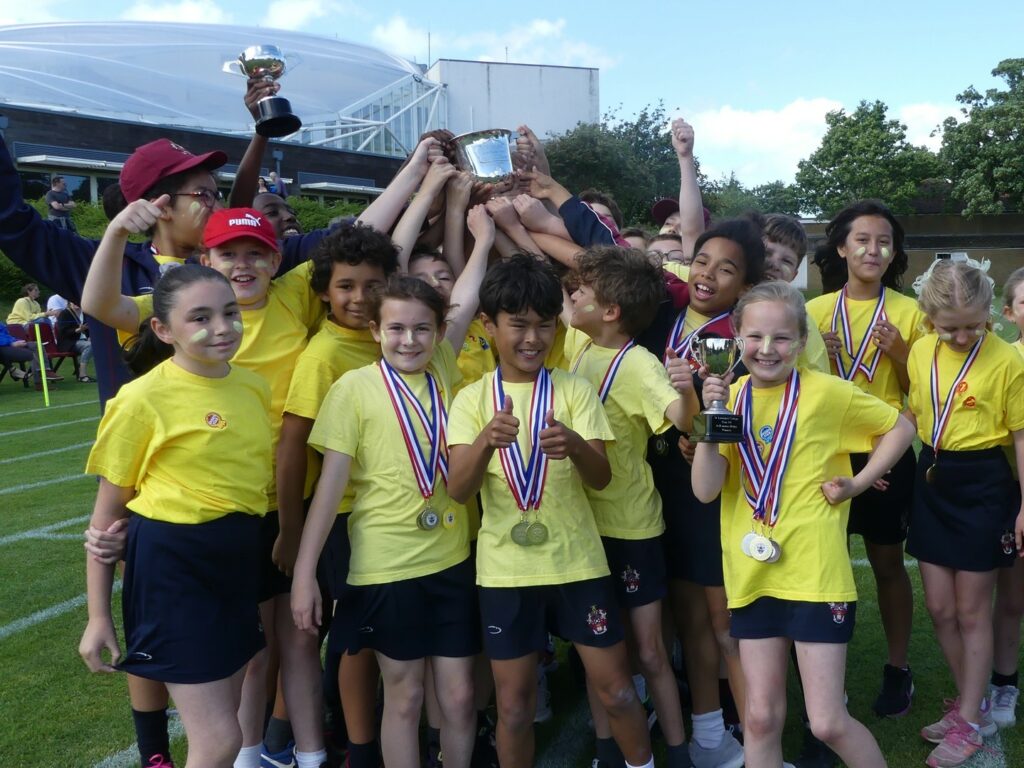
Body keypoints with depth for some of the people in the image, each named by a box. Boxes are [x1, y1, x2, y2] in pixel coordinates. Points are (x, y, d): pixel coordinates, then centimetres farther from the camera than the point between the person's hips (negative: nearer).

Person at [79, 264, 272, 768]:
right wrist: (98, 616, -5)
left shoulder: (254, 386, 2)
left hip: (241, 558, 6)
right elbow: (109, 510, -7)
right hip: (171, 563, -6)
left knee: (219, 725, 19)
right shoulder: (144, 399, -14)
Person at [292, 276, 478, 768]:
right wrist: (304, 571, -11)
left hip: (452, 559, 4)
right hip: (385, 565, -3)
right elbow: (331, 484, -9)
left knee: (459, 693, 11)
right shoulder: (355, 387, -8)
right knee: (404, 694, 10)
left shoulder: (443, 372, 3)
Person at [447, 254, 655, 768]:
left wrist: (575, 444, -32)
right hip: (505, 570, 0)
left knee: (615, 686, 9)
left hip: (577, 563, 0)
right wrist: (486, 441, -33)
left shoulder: (575, 391, -2)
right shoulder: (472, 399, -2)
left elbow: (601, 478, -10)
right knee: (514, 702, 10)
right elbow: (458, 490, -13)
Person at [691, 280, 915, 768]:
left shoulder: (827, 392, -7)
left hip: (815, 572, -4)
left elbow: (900, 428, 7)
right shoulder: (731, 395, 2)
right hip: (752, 575, 4)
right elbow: (705, 490, -7)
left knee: (828, 723, 0)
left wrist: (858, 482, -3)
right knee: (761, 716, 13)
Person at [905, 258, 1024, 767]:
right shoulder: (920, 353, 0)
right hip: (933, 481, 5)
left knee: (972, 612, 6)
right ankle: (970, 703, 33)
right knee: (939, 608, 12)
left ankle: (970, 722, 23)